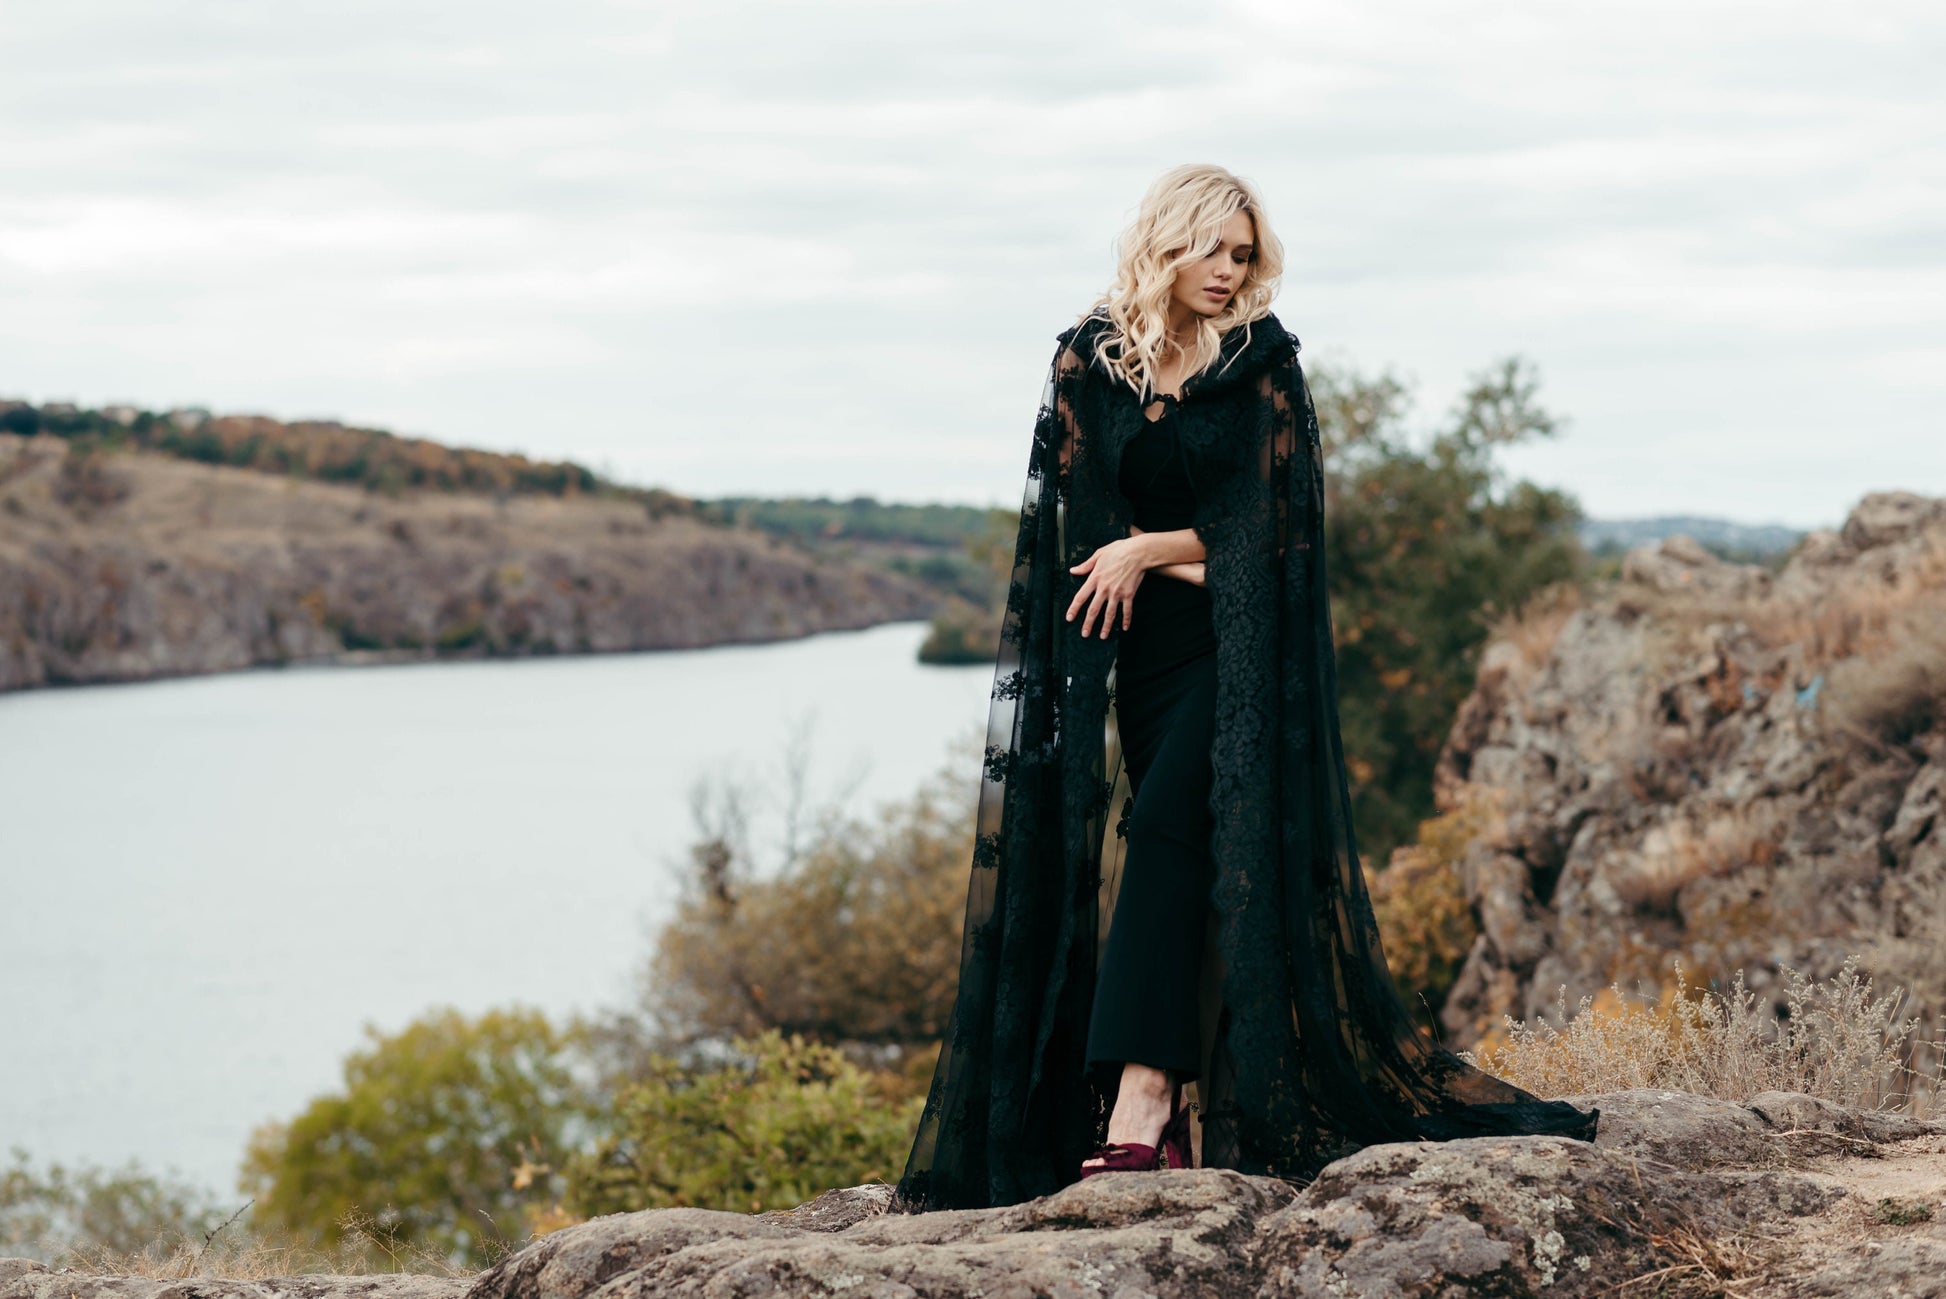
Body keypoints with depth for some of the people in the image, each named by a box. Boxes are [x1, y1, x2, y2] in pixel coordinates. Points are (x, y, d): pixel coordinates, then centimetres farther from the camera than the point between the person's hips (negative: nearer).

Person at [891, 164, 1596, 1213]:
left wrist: (1147, 551, -10)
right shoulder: (1089, 360, 6)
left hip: (1235, 652, -3)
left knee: (1167, 829, -20)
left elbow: (1269, 522, -3)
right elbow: (1075, 518, 3)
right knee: (1176, 854, -1)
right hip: (1142, 650, 3)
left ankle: (1141, 1106, -30)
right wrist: (1197, 563, -6)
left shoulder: (1265, 366, 1)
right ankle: (1200, 1107, -2)